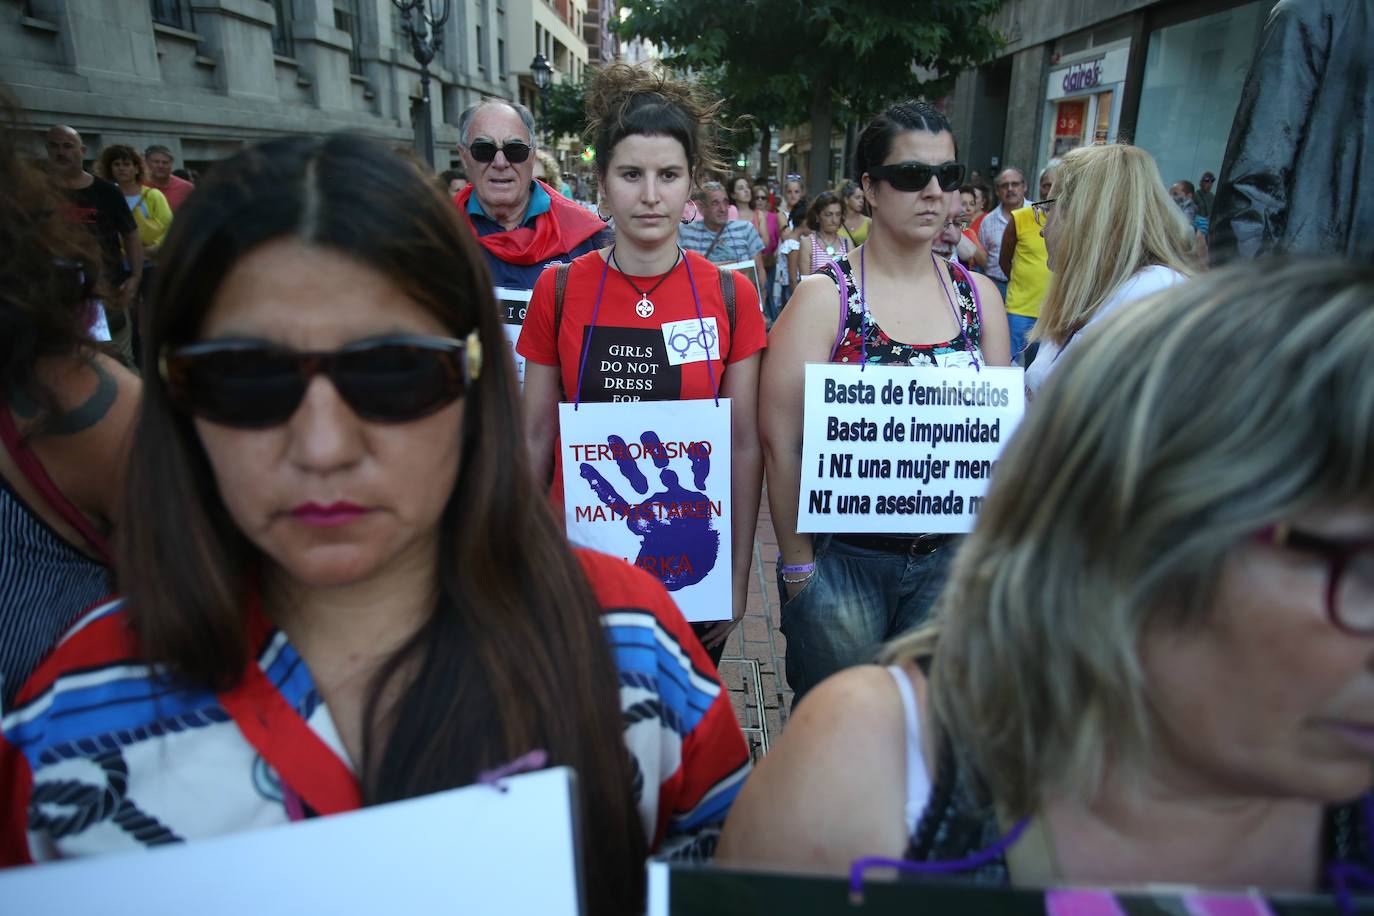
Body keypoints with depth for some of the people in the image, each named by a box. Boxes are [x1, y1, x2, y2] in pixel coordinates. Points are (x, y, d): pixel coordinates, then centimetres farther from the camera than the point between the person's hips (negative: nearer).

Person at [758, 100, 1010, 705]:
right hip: (841, 558, -3)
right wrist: (799, 566, -9)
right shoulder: (825, 297, -9)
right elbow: (781, 442, -11)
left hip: (949, 560, 4)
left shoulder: (978, 296, 4)